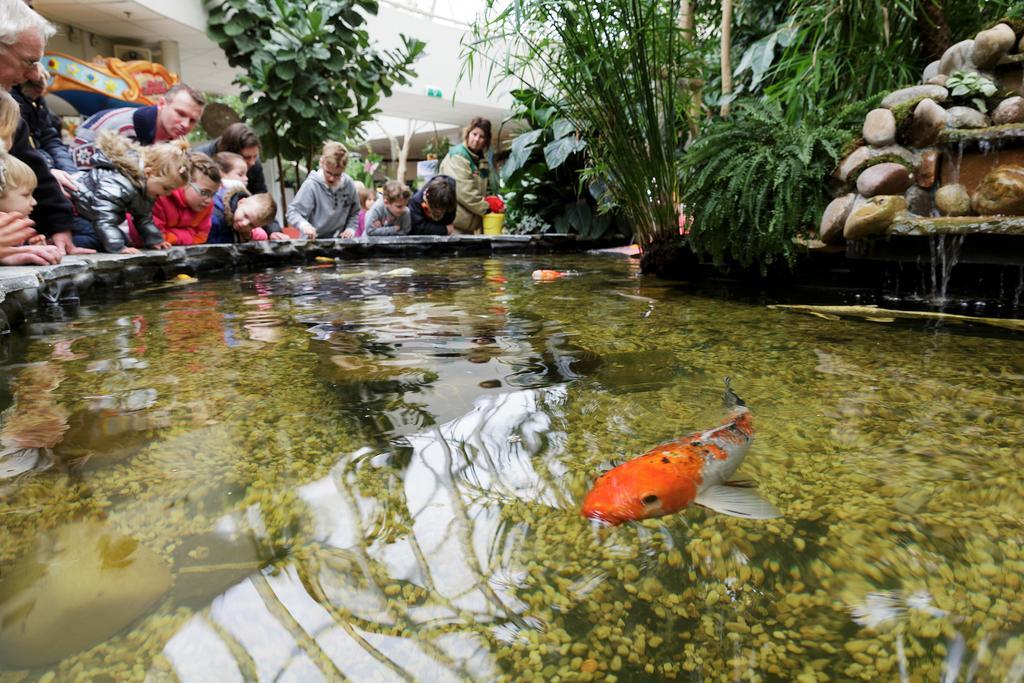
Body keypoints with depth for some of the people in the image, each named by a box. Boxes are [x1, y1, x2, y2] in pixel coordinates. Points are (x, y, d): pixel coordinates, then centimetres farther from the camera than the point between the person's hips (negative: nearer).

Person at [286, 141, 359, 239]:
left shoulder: (349, 185, 1)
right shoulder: (311, 185, -13)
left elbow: (354, 212, 15)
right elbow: (293, 212, -12)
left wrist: (351, 228, -1)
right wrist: (304, 225, -31)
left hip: (339, 242, 3)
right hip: (313, 242, -3)